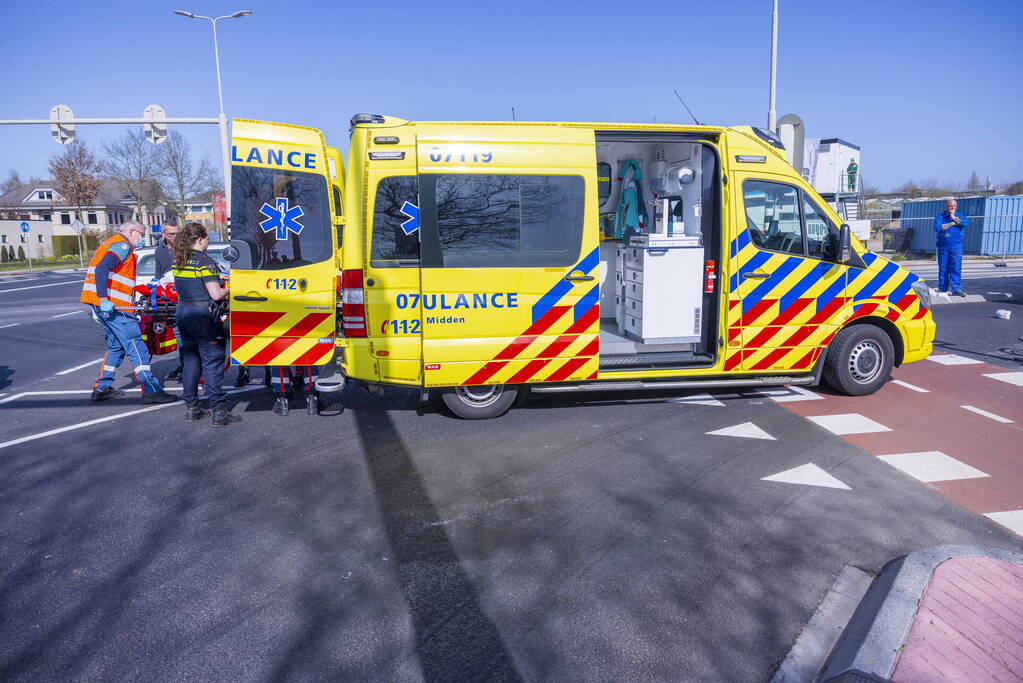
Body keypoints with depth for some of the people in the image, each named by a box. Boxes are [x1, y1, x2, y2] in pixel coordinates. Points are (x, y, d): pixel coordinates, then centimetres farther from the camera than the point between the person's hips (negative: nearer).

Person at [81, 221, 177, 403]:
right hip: (114, 306, -10)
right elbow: (102, 269, -22)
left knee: (116, 346, 19)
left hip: (103, 305, 10)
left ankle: (101, 388, 23)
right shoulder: (122, 245, -8)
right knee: (136, 346, -10)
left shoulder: (109, 243, 25)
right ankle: (151, 391, -12)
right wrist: (103, 299, -27)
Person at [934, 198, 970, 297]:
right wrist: (952, 224, -9)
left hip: (956, 246, 0)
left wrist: (954, 218, -6)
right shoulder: (939, 216, 8)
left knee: (956, 268, -8)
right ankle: (942, 289, 12)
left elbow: (966, 223, -9)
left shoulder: (959, 216, 11)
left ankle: (956, 289, -9)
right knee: (942, 268, 4)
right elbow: (937, 227, -11)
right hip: (942, 246, 0)